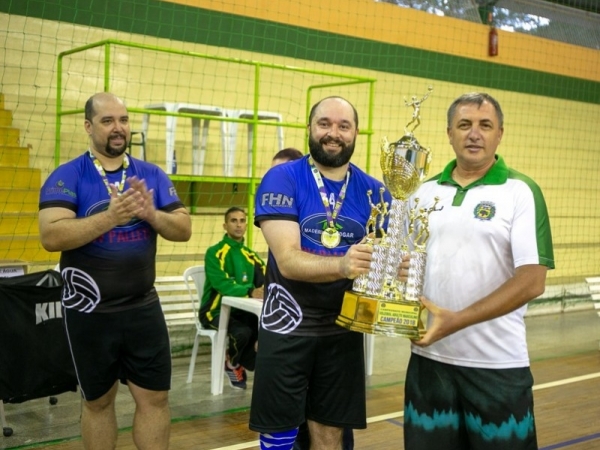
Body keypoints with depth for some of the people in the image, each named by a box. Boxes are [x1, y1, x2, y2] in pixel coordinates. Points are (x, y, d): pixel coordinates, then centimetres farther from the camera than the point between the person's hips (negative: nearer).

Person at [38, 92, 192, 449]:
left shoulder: (152, 175, 3)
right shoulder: (67, 176, -8)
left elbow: (184, 230, 1)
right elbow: (51, 236, -21)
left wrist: (152, 214, -19)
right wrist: (110, 217, -31)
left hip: (143, 308, 3)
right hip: (89, 311, -3)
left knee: (155, 398, 8)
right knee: (98, 401, 14)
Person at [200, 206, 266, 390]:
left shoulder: (250, 255, 10)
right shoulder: (215, 253, -10)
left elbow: (265, 281, -1)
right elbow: (221, 285, -24)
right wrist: (251, 291, -38)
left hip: (240, 310, 6)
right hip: (216, 311, -5)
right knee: (243, 332, -33)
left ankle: (242, 364, 3)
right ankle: (233, 364, 2)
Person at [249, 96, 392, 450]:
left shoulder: (374, 191, 0)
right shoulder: (281, 179, -11)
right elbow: (288, 260, -21)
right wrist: (342, 265, -38)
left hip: (343, 328, 3)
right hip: (287, 326, -3)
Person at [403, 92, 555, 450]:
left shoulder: (520, 192, -5)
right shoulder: (425, 192, 9)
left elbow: (532, 280, -13)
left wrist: (457, 320, -21)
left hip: (497, 364, -3)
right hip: (429, 357, 4)